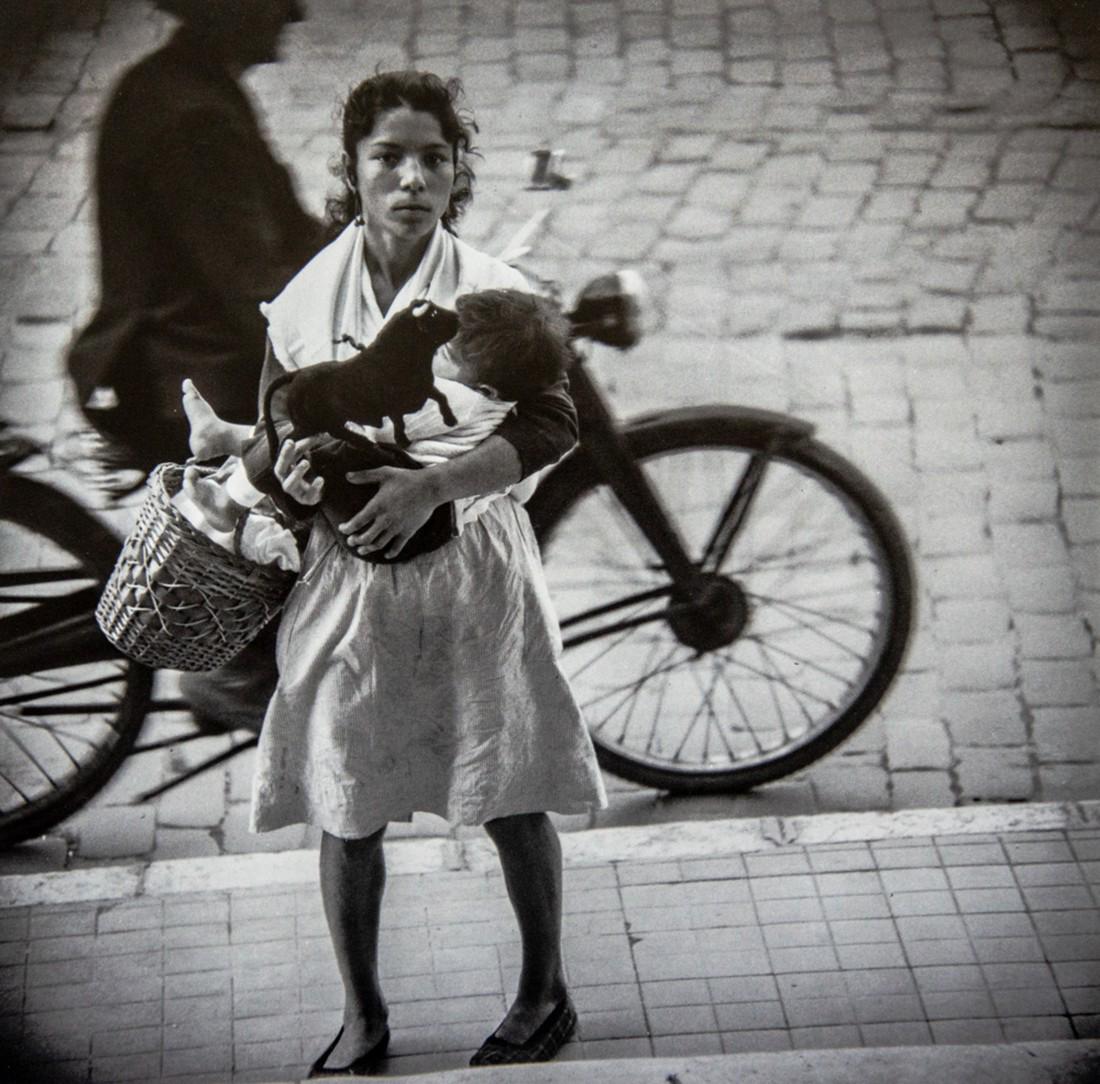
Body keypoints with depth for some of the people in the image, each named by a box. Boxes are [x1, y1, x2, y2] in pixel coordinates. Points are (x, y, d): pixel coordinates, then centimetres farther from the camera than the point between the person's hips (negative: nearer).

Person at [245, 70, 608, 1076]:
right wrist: (289, 466, -14)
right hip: (348, 576, 2)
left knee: (511, 798, 6)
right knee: (347, 811, 6)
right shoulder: (306, 299, 1)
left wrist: (433, 484, -27)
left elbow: (552, 426, -15)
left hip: (471, 570, -2)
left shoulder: (494, 293, -7)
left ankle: (544, 995, 27)